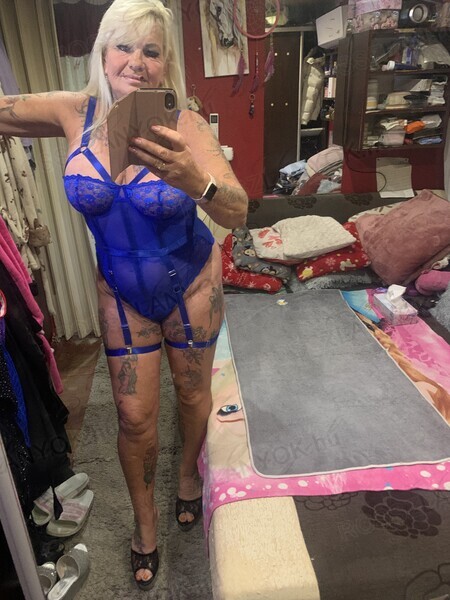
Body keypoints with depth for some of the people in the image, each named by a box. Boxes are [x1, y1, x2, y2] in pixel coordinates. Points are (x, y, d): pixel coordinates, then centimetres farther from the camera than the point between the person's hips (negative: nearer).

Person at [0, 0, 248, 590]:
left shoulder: (184, 125, -19)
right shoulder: (75, 113, -10)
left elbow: (237, 214, -30)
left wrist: (196, 182, -50)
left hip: (191, 282, -1)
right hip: (122, 291, 2)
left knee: (193, 393, 17)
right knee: (135, 417, 9)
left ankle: (189, 472, 51)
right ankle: (145, 520, 38)